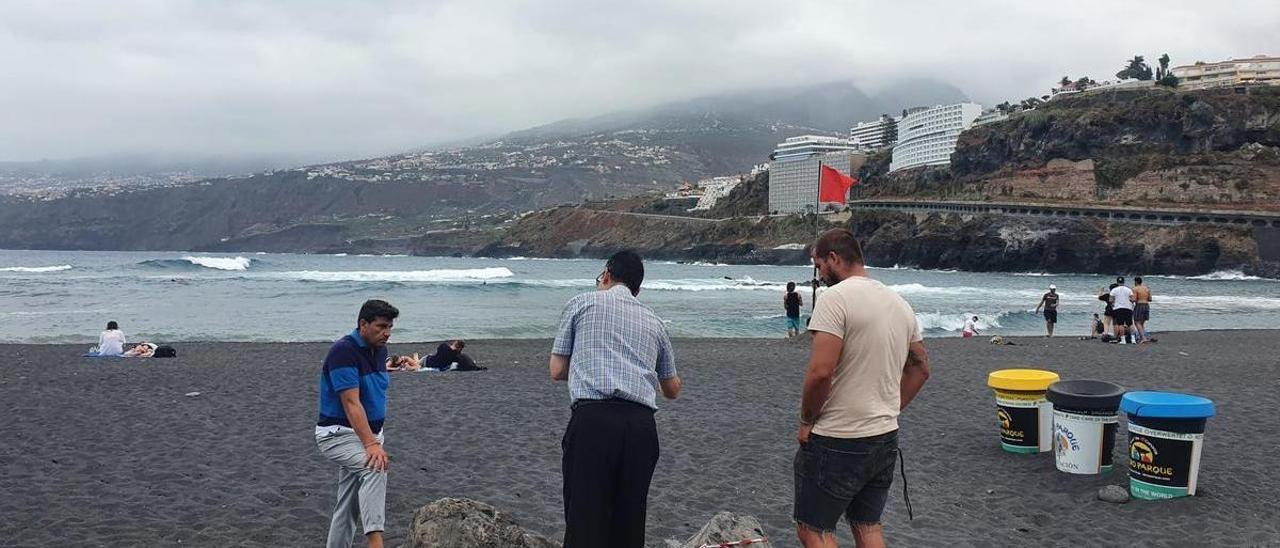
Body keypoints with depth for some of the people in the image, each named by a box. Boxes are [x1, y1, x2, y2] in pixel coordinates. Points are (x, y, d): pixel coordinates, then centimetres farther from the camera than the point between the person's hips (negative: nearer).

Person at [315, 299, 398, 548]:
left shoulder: (379, 350, 5)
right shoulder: (343, 351, -21)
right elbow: (351, 403, -28)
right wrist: (371, 444, -36)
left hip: (367, 433, 9)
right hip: (338, 434, -9)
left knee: (349, 506, 13)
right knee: (376, 467, -34)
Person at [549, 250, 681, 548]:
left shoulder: (582, 303, 12)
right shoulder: (654, 321, 22)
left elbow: (557, 371, 11)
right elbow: (673, 390, 32)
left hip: (593, 420, -4)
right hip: (642, 425, 4)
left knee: (584, 523, -3)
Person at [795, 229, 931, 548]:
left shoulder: (835, 298, -16)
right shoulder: (899, 303, 10)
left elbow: (820, 371, -24)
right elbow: (920, 368, 18)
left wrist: (806, 421, -10)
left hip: (837, 443, -8)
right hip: (886, 437, 8)